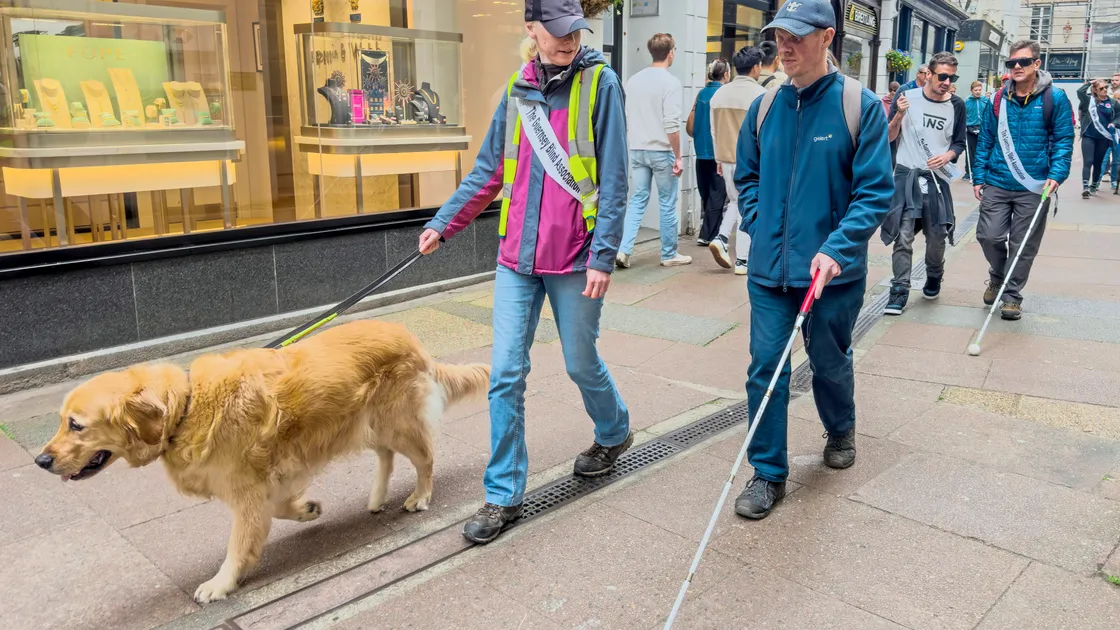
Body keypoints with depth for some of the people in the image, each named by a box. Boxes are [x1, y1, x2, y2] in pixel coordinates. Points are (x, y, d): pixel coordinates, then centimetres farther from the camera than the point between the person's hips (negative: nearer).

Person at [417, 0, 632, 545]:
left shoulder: (599, 83, -5)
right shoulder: (517, 89, 8)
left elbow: (613, 181, -9)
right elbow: (489, 172, 14)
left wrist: (603, 255, -14)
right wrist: (442, 223, 10)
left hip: (574, 259, -4)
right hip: (517, 257, 4)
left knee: (581, 364, 12)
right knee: (505, 375, 2)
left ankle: (613, 433, 44)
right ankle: (504, 495, 14)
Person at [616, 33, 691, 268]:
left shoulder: (633, 80, 8)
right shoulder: (670, 82, -11)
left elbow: (625, 119, 11)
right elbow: (671, 124, -16)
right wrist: (678, 156, -10)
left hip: (637, 150, 5)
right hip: (661, 151, -5)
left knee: (637, 200, 10)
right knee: (668, 204, 6)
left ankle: (623, 249, 0)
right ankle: (669, 255, 15)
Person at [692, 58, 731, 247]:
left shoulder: (701, 93, 9)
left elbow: (691, 126, 11)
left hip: (701, 151, 6)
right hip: (718, 151, -6)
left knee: (706, 194, 13)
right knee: (717, 194, 0)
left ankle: (710, 232, 22)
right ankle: (708, 235, -1)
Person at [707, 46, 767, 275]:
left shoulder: (719, 94, 6)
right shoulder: (761, 95, -11)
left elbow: (714, 131, 12)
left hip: (727, 159, 6)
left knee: (736, 202, 24)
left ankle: (721, 238, 5)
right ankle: (742, 261, 6)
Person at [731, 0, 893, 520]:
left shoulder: (861, 106, -8)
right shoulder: (764, 107, 4)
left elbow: (875, 191, -11)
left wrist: (836, 250, -21)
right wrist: (758, 226, 3)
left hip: (833, 271, -2)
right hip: (769, 269, 3)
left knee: (829, 363, 16)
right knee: (765, 369, 0)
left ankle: (841, 430, 47)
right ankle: (768, 474, 14)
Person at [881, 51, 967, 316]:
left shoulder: (957, 106, 4)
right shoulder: (908, 97, -3)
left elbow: (959, 143, 11)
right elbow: (890, 137, 0)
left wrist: (946, 156, -10)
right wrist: (899, 115, -17)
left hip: (937, 177, 2)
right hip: (906, 175, -2)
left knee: (937, 236, 8)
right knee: (903, 236, -9)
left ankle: (934, 279, 34)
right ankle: (899, 290, -2)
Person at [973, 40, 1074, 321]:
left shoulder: (1055, 98, -2)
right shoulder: (999, 99, 5)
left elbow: (1064, 140, -2)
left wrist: (1056, 175, -15)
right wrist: (978, 177, 4)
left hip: (1034, 188, -2)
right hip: (996, 183, 2)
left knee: (1023, 246, 4)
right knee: (988, 236, 0)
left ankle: (1012, 295, 19)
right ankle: (997, 277, 30)